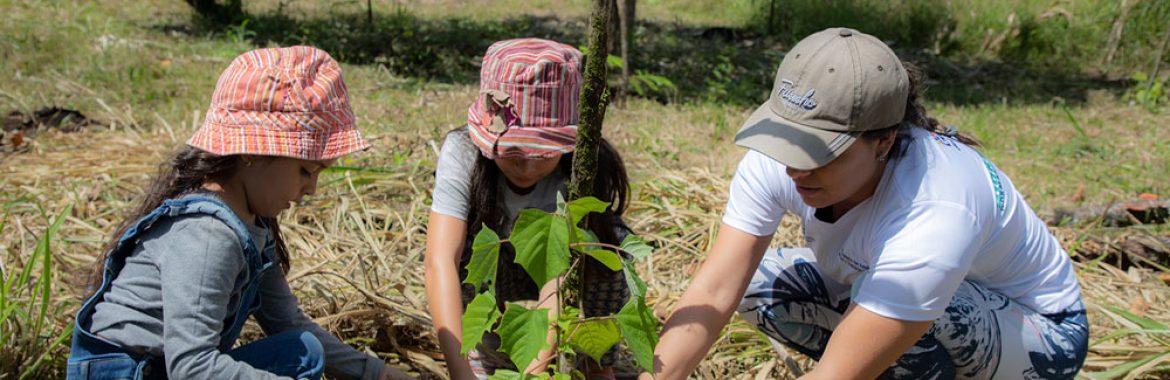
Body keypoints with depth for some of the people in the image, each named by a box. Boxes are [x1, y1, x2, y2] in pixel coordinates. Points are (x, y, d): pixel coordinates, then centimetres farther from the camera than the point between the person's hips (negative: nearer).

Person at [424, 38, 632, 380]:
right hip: (489, 279, 2)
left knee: (610, 239, -27)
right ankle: (488, 353, -5)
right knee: (474, 242, -26)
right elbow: (440, 261, -39)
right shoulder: (463, 152, -30)